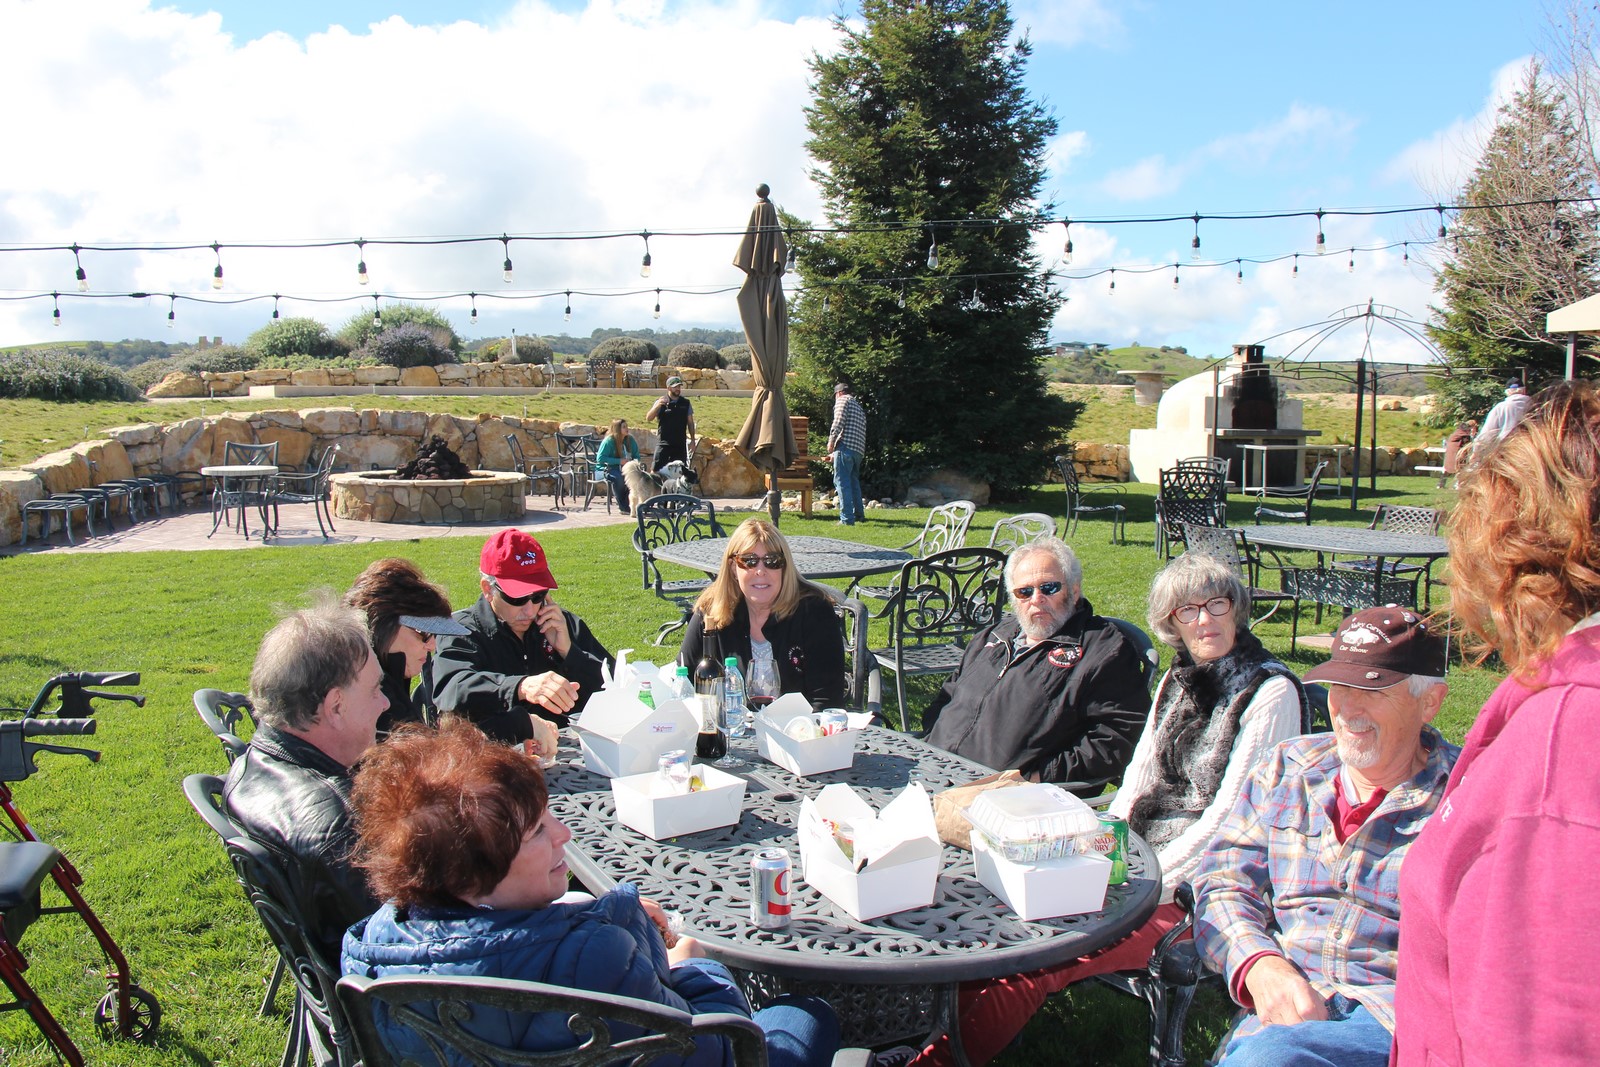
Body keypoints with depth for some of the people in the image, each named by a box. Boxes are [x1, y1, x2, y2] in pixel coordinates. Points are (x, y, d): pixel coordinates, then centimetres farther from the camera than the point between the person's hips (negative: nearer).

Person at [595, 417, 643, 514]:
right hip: (605, 469, -5)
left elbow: (636, 457, 13)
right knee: (618, 477, -37)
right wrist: (619, 461, -23)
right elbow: (600, 459, -19)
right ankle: (624, 508, -25)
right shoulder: (609, 441, -13)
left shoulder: (630, 440, 4)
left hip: (624, 469, 5)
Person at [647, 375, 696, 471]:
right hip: (663, 443, -2)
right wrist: (657, 406, -22)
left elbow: (690, 422, 11)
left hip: (680, 443, 2)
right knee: (657, 470, -9)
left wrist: (692, 439, 7)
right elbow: (648, 418, -8)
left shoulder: (686, 403, 6)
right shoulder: (661, 403, -1)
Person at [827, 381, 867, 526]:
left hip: (846, 446, -9)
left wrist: (831, 441, -10)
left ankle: (847, 518, -14)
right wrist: (835, 454, 35)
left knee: (842, 481, -9)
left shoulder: (843, 400, 5)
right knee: (853, 481, 22)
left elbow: (839, 421, -13)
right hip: (859, 450, 9)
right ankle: (858, 514, 28)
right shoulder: (859, 407, 31)